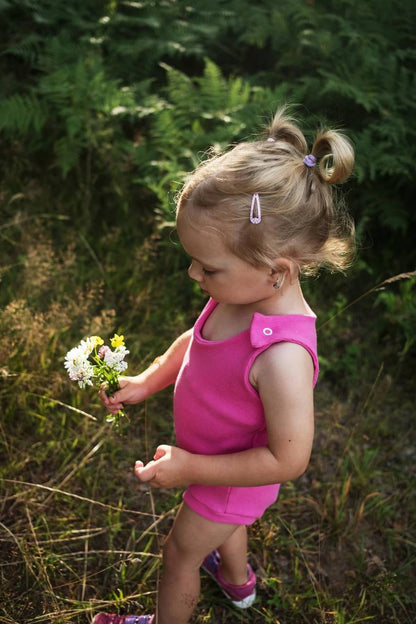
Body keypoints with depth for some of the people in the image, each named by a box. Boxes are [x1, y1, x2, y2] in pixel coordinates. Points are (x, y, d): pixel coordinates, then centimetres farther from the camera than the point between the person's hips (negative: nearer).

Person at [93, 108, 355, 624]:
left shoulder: (281, 355, -44)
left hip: (232, 481, -7)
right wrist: (144, 383, -2)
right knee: (222, 524, 36)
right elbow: (196, 341, 2)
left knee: (179, 554, 20)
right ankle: (237, 581, 69)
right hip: (214, 462, 7)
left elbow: (287, 460, -33)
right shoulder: (242, 292, -19)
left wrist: (191, 468, -28)